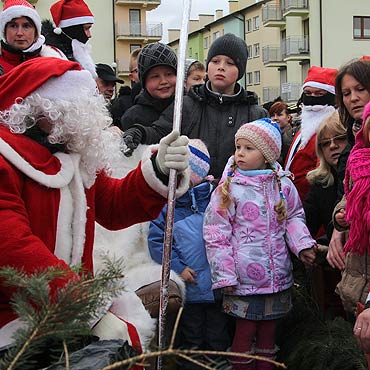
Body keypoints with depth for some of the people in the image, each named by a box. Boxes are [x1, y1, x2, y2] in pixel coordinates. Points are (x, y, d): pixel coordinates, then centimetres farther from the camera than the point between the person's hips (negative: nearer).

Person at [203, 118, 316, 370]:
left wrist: (303, 245, -4)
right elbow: (216, 234, -6)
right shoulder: (228, 188, -7)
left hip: (276, 274, 3)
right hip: (243, 277, -3)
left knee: (268, 328, 15)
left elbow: (294, 218, 14)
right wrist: (224, 274, -10)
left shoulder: (283, 185, 2)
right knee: (245, 330, 4)